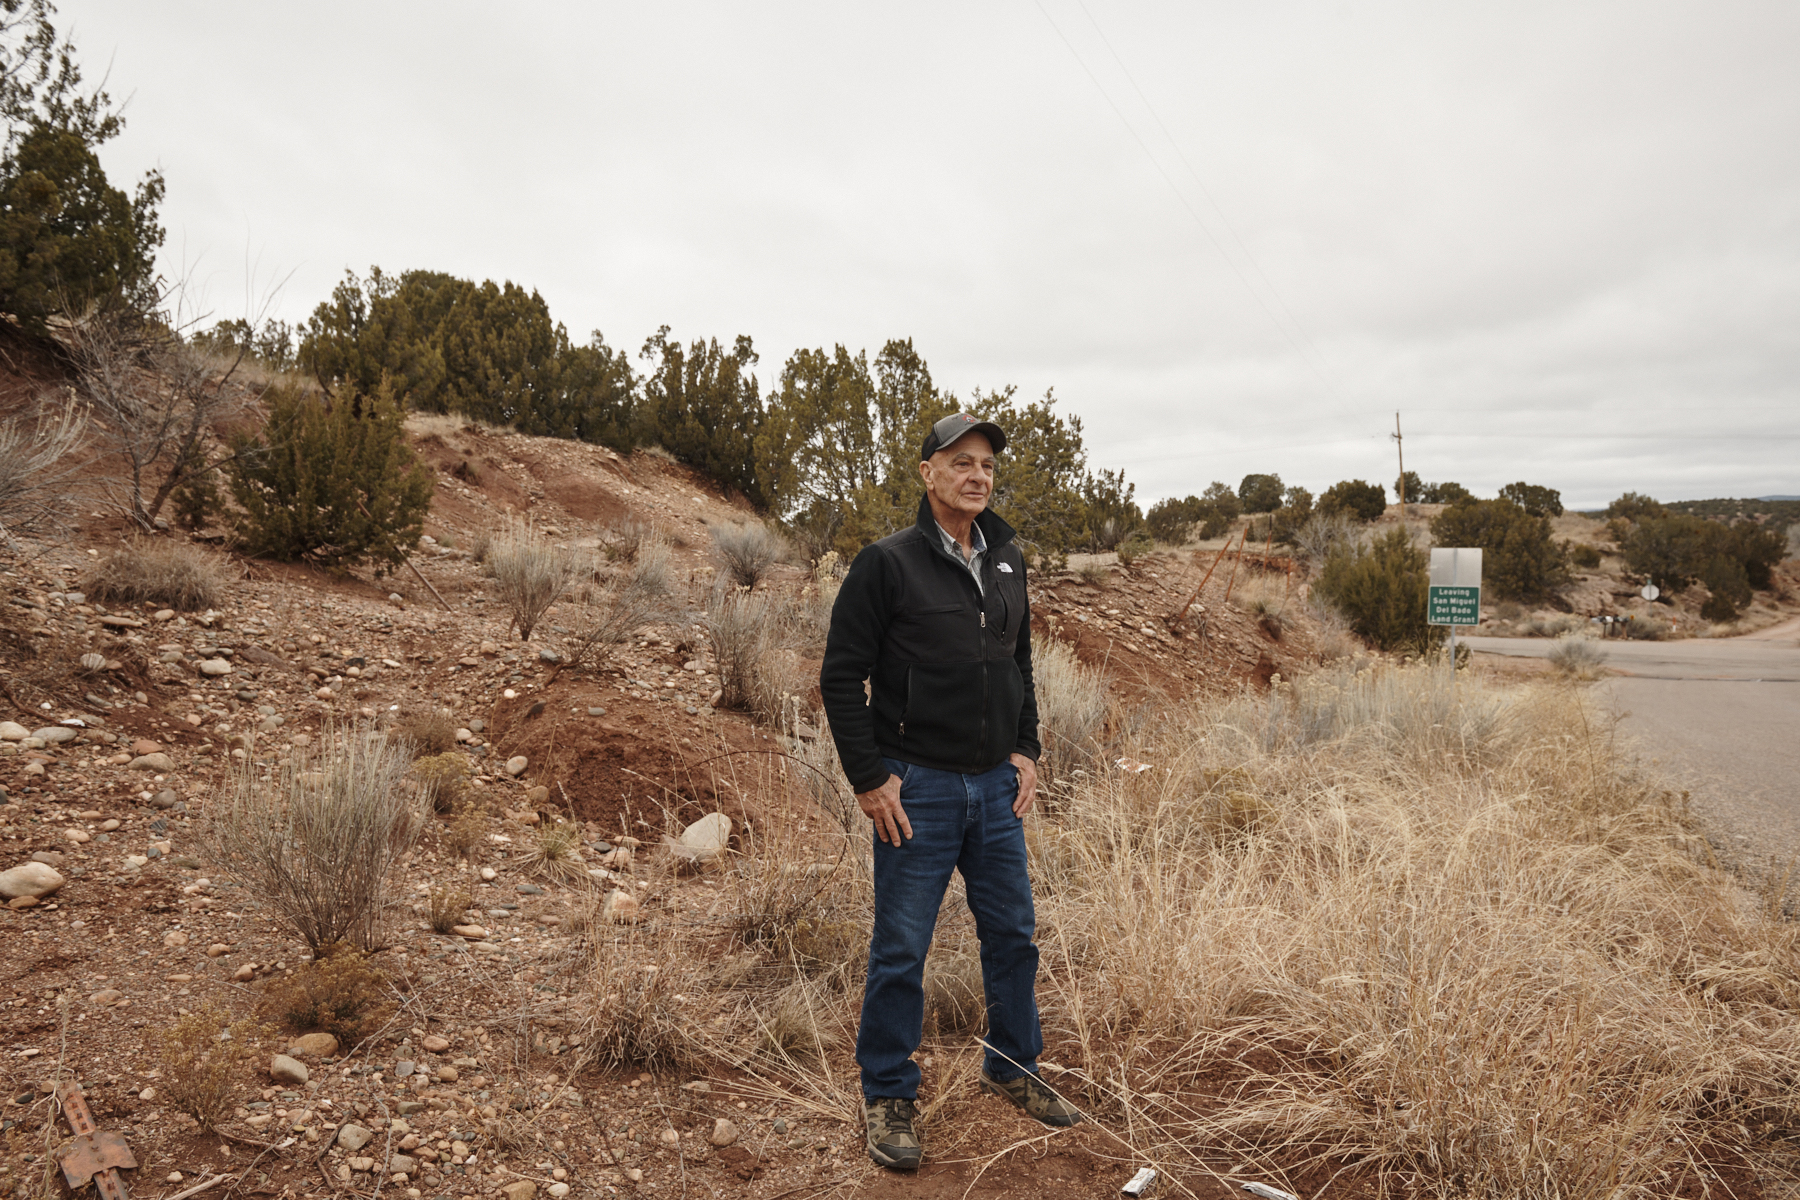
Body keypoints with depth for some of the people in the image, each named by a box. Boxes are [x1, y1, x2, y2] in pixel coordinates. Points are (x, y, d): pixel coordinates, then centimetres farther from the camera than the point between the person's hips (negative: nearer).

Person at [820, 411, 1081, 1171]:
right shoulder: (888, 564, -11)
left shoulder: (1008, 562, 8)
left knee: (1012, 935, 15)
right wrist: (868, 778, -13)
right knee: (900, 950, 4)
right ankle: (888, 1096, 22)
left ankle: (1013, 1067, 35)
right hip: (918, 788, -6)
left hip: (996, 785, 6)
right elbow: (841, 675, -11)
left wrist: (1025, 750, 9)